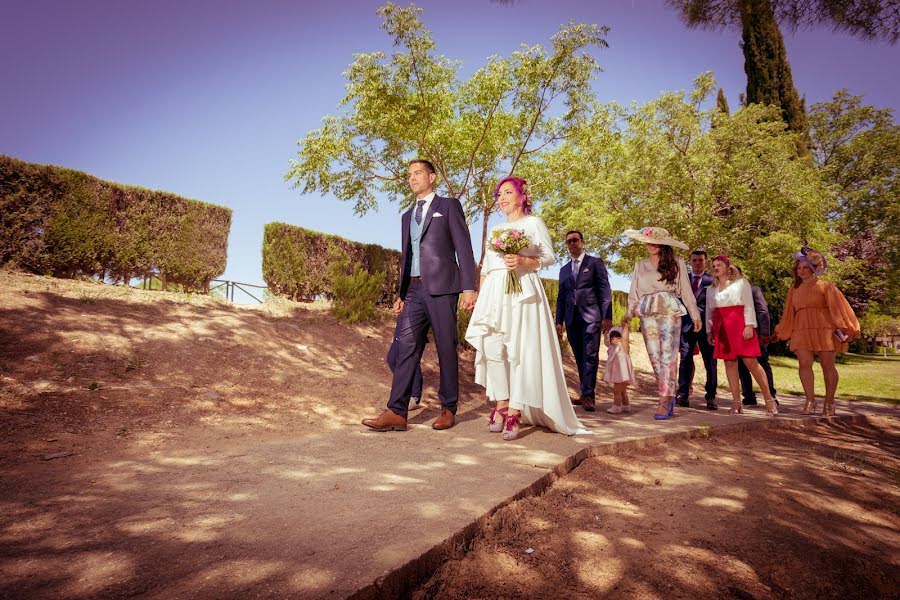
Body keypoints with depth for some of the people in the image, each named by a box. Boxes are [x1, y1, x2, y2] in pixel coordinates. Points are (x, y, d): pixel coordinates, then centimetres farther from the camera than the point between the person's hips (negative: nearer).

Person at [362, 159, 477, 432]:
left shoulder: (449, 206, 6)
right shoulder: (407, 216, 23)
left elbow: (464, 248, -2)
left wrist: (469, 287, -11)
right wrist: (400, 293, 16)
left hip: (441, 288, -5)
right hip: (414, 290, 5)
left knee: (446, 348, 0)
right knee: (406, 348, -3)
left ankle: (448, 409, 11)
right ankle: (396, 412, -4)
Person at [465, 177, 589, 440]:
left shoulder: (533, 223, 9)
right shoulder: (496, 229, 24)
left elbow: (550, 256, 1)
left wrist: (522, 261, -15)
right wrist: (479, 295, 10)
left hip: (521, 292, -5)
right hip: (494, 293, 5)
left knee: (519, 349, -11)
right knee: (492, 347, -5)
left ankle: (515, 412, -8)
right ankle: (501, 405, 5)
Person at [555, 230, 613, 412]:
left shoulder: (595, 263, 6)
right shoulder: (564, 270, 20)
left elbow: (605, 290, -1)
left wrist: (607, 316, -10)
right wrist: (559, 321, 11)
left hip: (590, 316, -5)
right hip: (571, 318, 5)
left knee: (590, 356, -9)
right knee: (580, 358, 6)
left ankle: (588, 395, -9)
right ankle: (586, 395, 12)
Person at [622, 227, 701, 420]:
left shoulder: (676, 263, 9)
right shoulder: (639, 265, 16)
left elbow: (685, 290, 8)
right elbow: (634, 293, 14)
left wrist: (695, 315, 6)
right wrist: (628, 314, 4)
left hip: (670, 311, -3)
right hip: (647, 314, 3)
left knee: (668, 355, -10)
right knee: (655, 357, 1)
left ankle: (664, 401, -11)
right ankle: (670, 396, 12)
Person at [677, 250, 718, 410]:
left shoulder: (712, 280, 6)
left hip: (706, 325, -1)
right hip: (686, 324, 1)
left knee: (710, 361, 1)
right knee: (685, 359, -1)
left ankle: (711, 397, 7)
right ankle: (683, 395, 0)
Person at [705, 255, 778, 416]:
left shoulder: (741, 283, 7)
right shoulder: (711, 289, 19)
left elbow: (749, 306, 0)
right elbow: (709, 312, 19)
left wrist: (749, 325, -11)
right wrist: (709, 331, 12)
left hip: (739, 325, -4)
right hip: (721, 329, 4)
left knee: (750, 362, -9)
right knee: (729, 363, 2)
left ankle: (769, 398, 1)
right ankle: (736, 403, 3)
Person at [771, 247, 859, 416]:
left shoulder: (825, 286, 4)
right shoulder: (794, 290, 15)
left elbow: (838, 307, -1)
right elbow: (789, 314, 20)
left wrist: (845, 328, -10)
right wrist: (779, 334, 20)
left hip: (824, 330, -3)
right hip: (802, 331, 3)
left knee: (828, 365, 1)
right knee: (805, 364, -11)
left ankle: (829, 402, 10)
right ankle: (810, 401, -9)